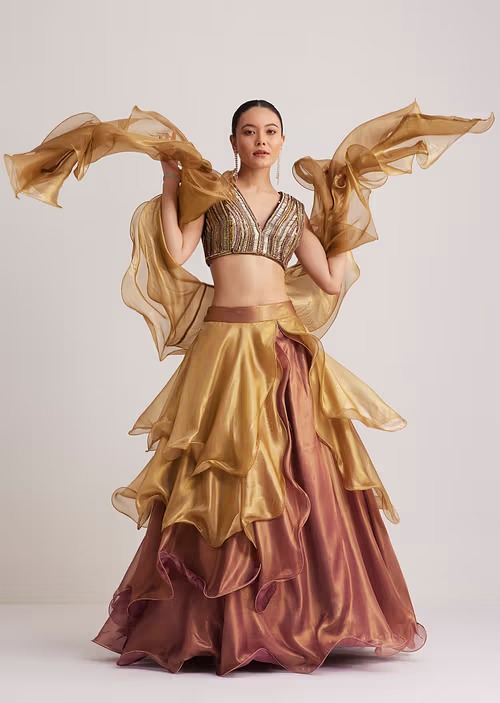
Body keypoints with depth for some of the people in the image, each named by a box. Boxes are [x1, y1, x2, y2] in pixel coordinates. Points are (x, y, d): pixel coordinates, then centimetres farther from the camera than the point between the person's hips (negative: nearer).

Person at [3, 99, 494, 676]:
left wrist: (351, 213, 16)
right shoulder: (208, 192, 8)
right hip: (224, 345, -3)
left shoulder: (295, 211, 16)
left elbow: (331, 281, 8)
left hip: (286, 347, 3)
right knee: (225, 480, -2)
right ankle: (223, 624, 8)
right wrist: (169, 186, -2)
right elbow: (175, 256, -6)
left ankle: (301, 614, 7)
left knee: (302, 477, -2)